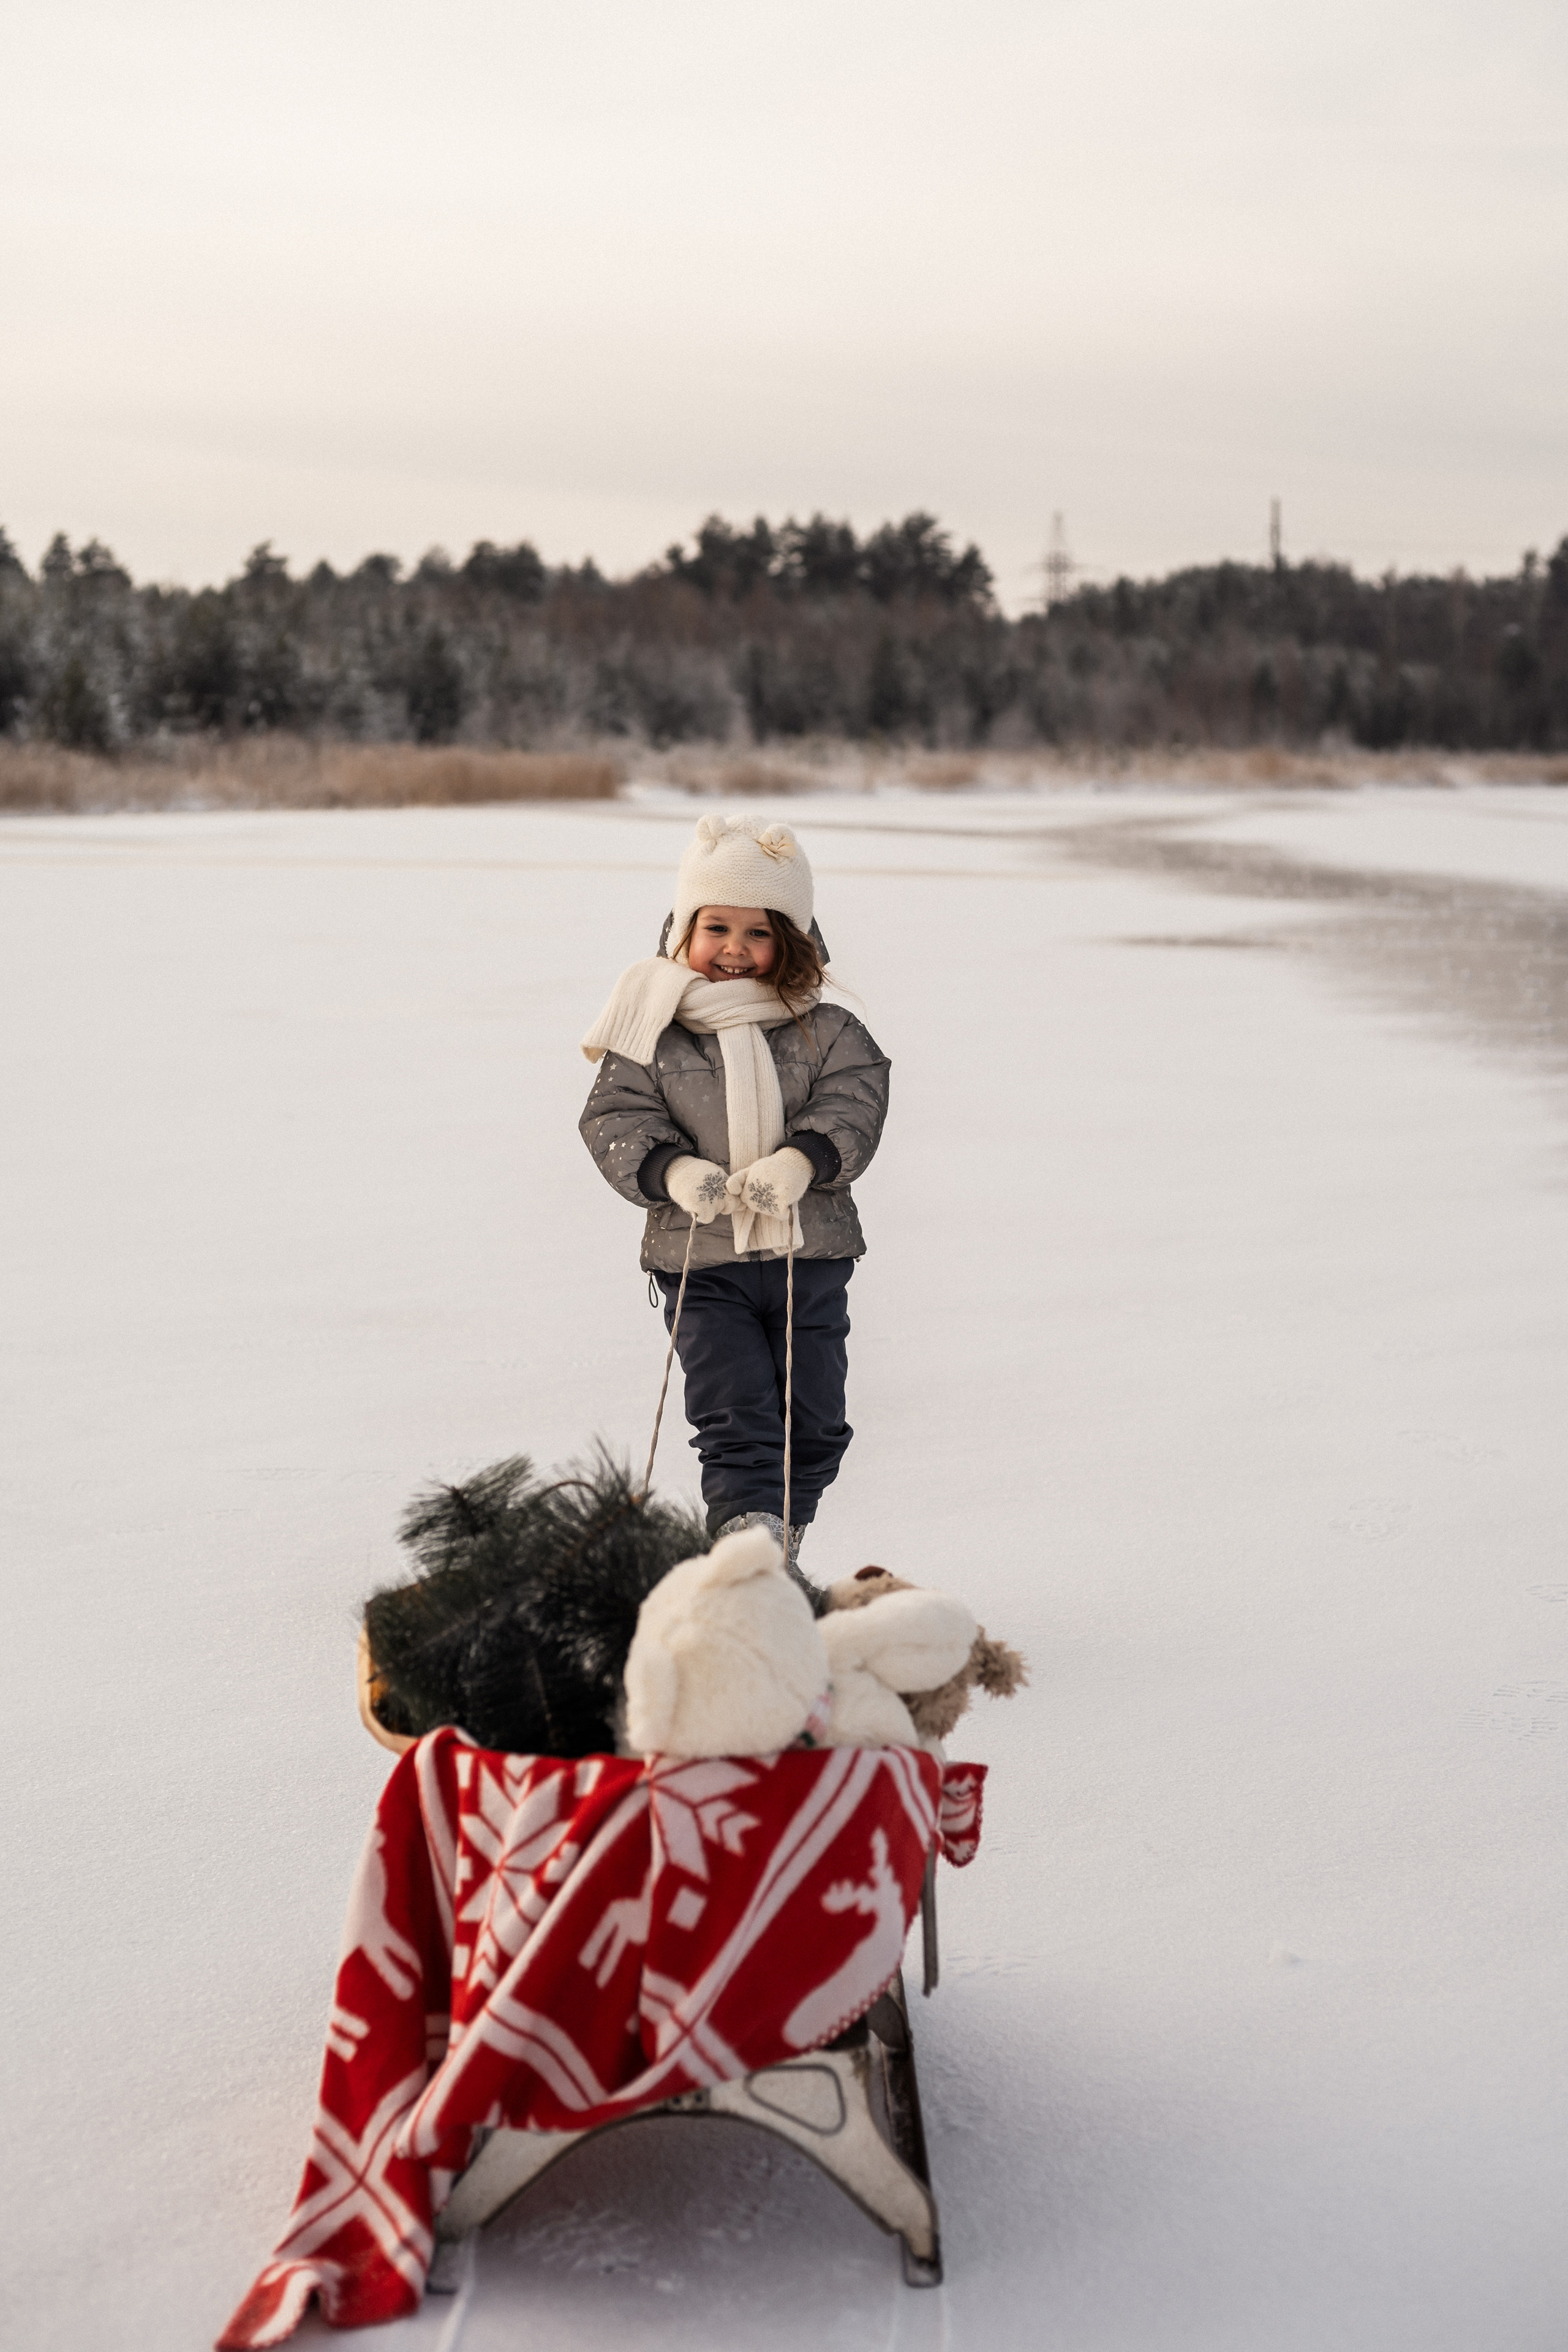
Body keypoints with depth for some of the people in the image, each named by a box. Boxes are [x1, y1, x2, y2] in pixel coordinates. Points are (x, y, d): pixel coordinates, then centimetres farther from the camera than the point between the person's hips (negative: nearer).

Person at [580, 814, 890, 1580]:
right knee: (734, 1417, -9)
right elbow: (616, 1119, -6)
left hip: (811, 1255, 2)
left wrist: (801, 1160, -27)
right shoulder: (652, 1034, -2)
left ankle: (784, 1550, 31)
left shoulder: (825, 1030, 2)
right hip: (702, 1262, -2)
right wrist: (673, 1171, -25)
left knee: (812, 1421, 10)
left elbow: (853, 1101, -9)